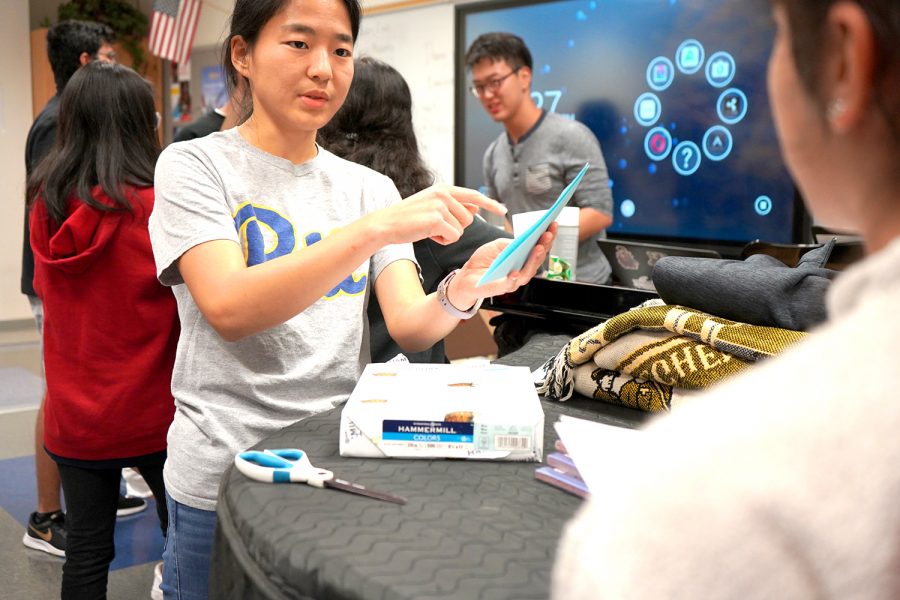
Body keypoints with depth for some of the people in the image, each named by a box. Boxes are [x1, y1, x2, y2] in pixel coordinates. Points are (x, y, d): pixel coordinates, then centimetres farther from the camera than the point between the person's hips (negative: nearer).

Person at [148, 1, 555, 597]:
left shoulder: (371, 187, 6)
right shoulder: (194, 166, -6)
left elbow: (411, 327, -5)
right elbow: (229, 310, -22)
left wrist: (465, 289, -26)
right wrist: (374, 230, -30)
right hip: (223, 480, -3)